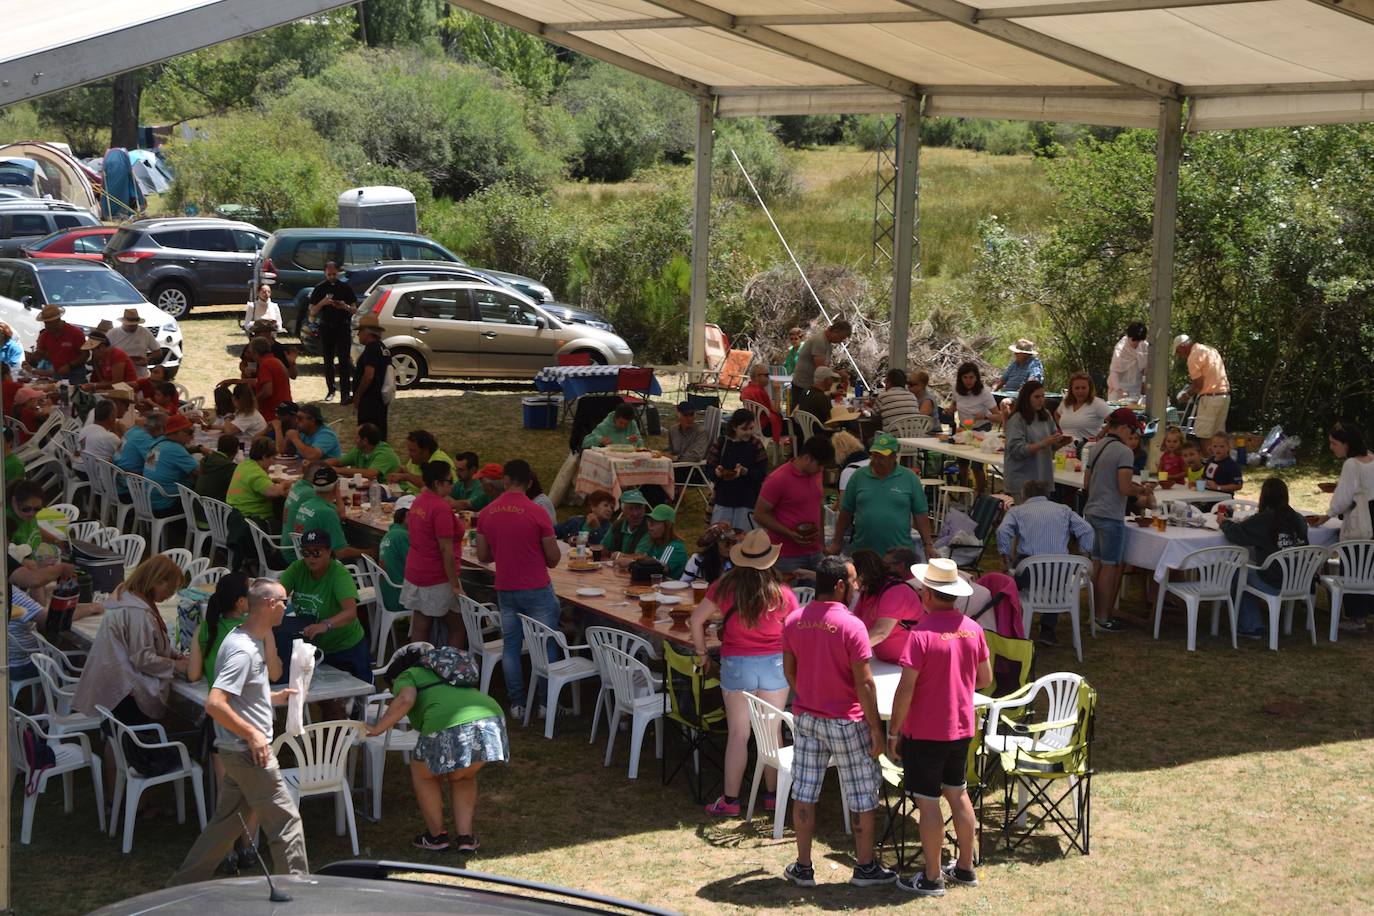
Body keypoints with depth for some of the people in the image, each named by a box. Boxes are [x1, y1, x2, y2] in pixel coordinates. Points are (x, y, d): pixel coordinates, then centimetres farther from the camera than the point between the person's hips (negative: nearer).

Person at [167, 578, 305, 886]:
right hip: (250, 753, -10)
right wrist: (254, 734, -24)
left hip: (238, 752, 10)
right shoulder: (243, 650, -21)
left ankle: (182, 886, 23)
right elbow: (214, 704, -28)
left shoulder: (253, 640, 10)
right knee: (285, 821, -1)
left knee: (227, 822, 17)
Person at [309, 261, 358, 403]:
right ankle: (330, 390, 21)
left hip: (343, 327, -2)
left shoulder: (346, 288, 4)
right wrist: (322, 303, -16)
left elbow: (355, 309, 7)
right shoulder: (319, 289, 5)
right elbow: (312, 312, 2)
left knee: (344, 361, -10)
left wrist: (345, 306, -15)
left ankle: (345, 393, -15)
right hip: (326, 328, 2)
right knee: (328, 361, 9)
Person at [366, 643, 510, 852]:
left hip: (450, 728, -6)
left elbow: (405, 699, -3)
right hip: (491, 716, 6)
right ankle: (465, 836, 25)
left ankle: (436, 835, 29)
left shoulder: (406, 676, 19)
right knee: (462, 776, 32)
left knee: (422, 772, 23)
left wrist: (377, 728, 6)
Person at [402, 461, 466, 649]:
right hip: (437, 579, -8)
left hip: (415, 574, 8)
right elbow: (446, 550, -21)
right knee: (458, 629, 5)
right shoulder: (441, 508, -21)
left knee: (420, 628, 10)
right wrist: (455, 585, -17)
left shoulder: (418, 502, 6)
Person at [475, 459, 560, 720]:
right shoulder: (536, 513, -15)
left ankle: (517, 703, 15)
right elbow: (554, 557, -9)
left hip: (505, 589, 4)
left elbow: (483, 556, 6)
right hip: (537, 589, -4)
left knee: (511, 645, 13)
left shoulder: (486, 513, -2)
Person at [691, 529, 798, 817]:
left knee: (738, 735, 6)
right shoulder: (783, 595, -7)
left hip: (736, 665, 0)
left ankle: (730, 801, 10)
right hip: (774, 664, 0)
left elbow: (696, 620, -2)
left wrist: (703, 655, 9)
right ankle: (772, 795, 21)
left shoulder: (725, 588, -6)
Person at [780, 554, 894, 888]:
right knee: (862, 796, 10)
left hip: (805, 718, 5)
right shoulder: (851, 626, -19)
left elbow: (789, 670, 8)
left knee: (804, 792, 11)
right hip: (846, 722, -5)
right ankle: (866, 867, 19)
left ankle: (803, 867, 17)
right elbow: (864, 683, -17)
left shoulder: (794, 620, -2)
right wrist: (875, 728, -10)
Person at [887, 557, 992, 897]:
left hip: (924, 732, -6)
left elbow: (905, 689, -19)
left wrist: (893, 732, -10)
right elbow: (985, 678, 9)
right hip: (961, 728, 6)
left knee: (928, 803, 3)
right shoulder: (973, 629, -1)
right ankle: (965, 868, 28)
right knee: (958, 794, 19)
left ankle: (932, 878, 10)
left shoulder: (922, 634, -20)